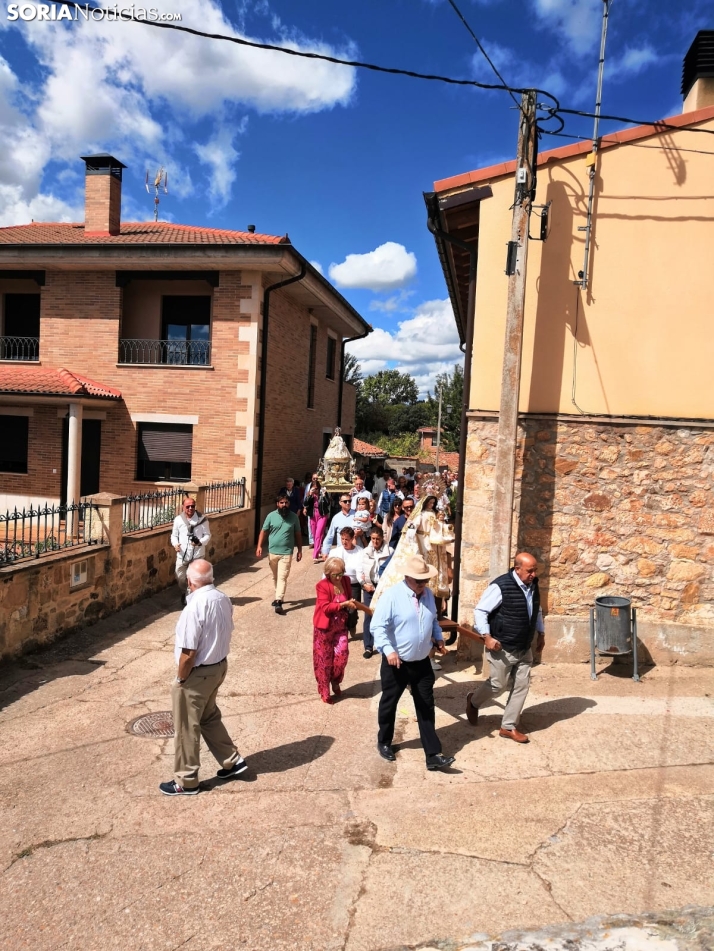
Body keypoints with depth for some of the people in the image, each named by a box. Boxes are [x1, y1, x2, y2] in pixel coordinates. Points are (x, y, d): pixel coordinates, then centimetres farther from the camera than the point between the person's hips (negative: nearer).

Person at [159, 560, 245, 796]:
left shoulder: (195, 607, -28)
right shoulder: (223, 599, -3)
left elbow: (188, 652, -25)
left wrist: (180, 679, -10)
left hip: (198, 673, -8)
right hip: (219, 665, 8)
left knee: (186, 728, 10)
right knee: (209, 717, 26)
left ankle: (186, 781, 25)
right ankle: (232, 761, 33)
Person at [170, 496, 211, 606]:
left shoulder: (202, 519, -6)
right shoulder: (178, 519, -1)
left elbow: (207, 535, -2)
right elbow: (174, 535, 9)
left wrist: (200, 542, -21)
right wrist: (175, 544, -11)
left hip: (198, 555, -2)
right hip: (182, 555, 2)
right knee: (180, 577, 11)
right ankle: (183, 594, 39)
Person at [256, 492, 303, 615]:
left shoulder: (293, 517, -1)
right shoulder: (271, 516, -1)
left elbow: (298, 534, 5)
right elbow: (264, 531, 3)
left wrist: (300, 550, 4)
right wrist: (259, 546, -8)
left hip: (286, 553, -2)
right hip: (272, 552, 3)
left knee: (282, 578, -9)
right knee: (275, 577, 15)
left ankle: (278, 602, -14)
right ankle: (278, 597, 31)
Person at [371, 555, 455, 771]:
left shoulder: (428, 594, 2)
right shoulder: (392, 596, -20)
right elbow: (378, 627, -22)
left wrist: (438, 637, 5)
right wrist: (388, 650, -33)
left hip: (422, 663, 5)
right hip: (396, 663, -5)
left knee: (426, 708, 7)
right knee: (389, 704, 14)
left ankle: (433, 755, 13)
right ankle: (384, 743, 37)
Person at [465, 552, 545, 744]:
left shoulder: (533, 586, 1)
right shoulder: (501, 586, -22)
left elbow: (537, 611, 20)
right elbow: (480, 611, -18)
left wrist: (541, 634, 18)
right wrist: (487, 636, -23)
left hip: (525, 649, 7)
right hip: (502, 648, -7)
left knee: (521, 686, 8)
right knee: (498, 685, 5)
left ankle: (508, 727, 22)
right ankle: (473, 701, 34)